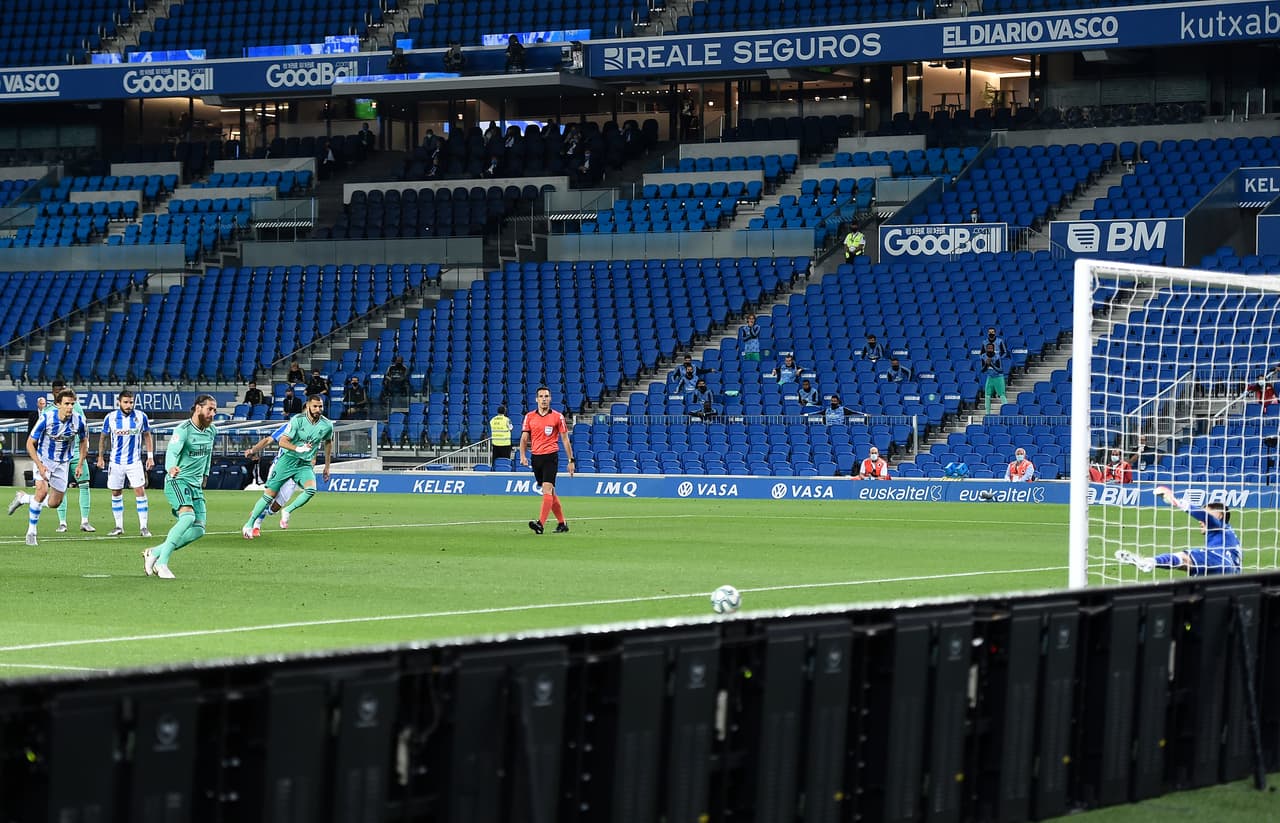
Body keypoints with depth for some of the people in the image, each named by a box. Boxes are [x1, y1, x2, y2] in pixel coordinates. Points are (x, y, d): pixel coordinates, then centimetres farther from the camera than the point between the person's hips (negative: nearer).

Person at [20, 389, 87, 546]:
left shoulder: (79, 420, -15)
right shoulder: (46, 418, -23)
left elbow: (83, 441, 6)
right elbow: (30, 443, -14)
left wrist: (80, 463, 2)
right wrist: (39, 465, -24)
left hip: (62, 463, 4)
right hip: (43, 459, -4)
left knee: (54, 503, 4)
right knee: (42, 490, -26)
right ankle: (31, 532, -14)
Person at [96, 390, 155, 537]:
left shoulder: (141, 416, -6)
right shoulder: (111, 417, -5)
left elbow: (147, 436, 6)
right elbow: (103, 437, 9)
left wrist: (150, 456, 2)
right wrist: (100, 457, 9)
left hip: (135, 461, -1)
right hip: (116, 462, 1)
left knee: (140, 491, -10)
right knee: (116, 493, 6)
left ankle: (143, 527, -6)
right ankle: (119, 527, 17)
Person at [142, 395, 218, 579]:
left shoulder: (212, 431, 9)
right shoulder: (183, 429, -15)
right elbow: (172, 451, -31)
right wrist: (171, 468, -50)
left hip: (196, 485, 8)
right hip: (177, 480, -8)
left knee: (199, 529, -4)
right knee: (188, 516, -30)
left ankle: (154, 553, 7)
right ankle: (162, 563, -27)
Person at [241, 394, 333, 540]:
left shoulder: (327, 425, -2)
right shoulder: (297, 420, -14)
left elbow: (328, 442, 18)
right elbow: (282, 441, -15)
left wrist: (327, 466, 21)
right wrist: (298, 449, -32)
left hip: (305, 464, 3)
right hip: (287, 460, -3)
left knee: (311, 490, -26)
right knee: (270, 494, -3)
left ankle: (287, 511, -3)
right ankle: (249, 524, 10)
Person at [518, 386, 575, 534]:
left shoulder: (557, 417, 0)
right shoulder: (529, 417, 7)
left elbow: (565, 439, 3)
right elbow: (524, 438, 7)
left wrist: (571, 460, 1)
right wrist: (523, 456, -8)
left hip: (550, 456, -4)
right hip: (536, 457, 4)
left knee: (547, 489, -17)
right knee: (550, 492, 11)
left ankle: (540, 523, -27)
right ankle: (562, 523, 21)